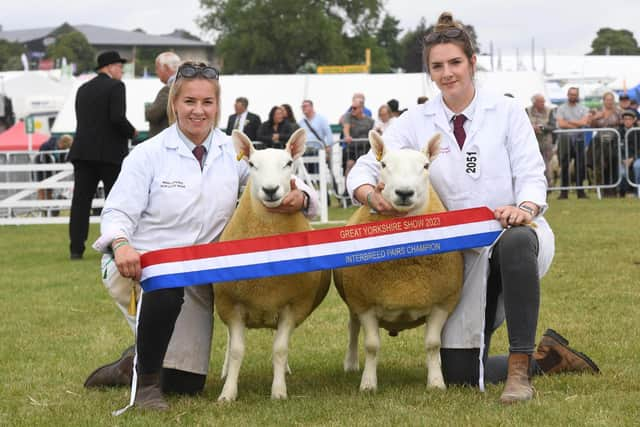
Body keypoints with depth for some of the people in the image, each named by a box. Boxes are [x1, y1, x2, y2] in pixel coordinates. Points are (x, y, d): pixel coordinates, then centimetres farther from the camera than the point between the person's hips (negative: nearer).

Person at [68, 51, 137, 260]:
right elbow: (118, 118, -18)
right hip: (110, 154, -5)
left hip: (83, 151, 5)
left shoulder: (83, 89, 14)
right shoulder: (115, 86, -7)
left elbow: (82, 121, 14)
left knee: (81, 200, 2)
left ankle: (76, 248, -1)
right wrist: (132, 132, 0)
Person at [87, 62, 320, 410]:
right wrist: (120, 245, -31)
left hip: (198, 276, 4)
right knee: (166, 290, -41)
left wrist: (299, 197, -29)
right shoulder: (149, 154, -7)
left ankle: (133, 366, 39)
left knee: (186, 385, 6)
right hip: (141, 264, -4)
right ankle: (146, 382, -18)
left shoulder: (234, 153, 1)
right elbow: (117, 212, -9)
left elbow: (281, 182, -4)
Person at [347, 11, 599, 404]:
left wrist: (526, 207, -28)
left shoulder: (506, 112, 1)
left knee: (515, 242, -43)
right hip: (462, 253, 3)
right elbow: (366, 167, -2)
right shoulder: (416, 122, 4)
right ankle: (547, 357, 21)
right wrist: (371, 194, -26)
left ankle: (520, 367, -33)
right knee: (460, 375, -5)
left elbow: (531, 173, -6)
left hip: (515, 231, -3)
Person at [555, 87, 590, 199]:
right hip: (565, 138, -1)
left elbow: (584, 122, -4)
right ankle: (564, 192, 2)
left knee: (580, 165, -1)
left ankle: (580, 191, 5)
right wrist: (577, 124, -5)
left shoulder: (583, 109, 11)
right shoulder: (561, 109, 7)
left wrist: (569, 122, -5)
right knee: (564, 166, -2)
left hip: (579, 139, 1)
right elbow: (561, 124, -7)